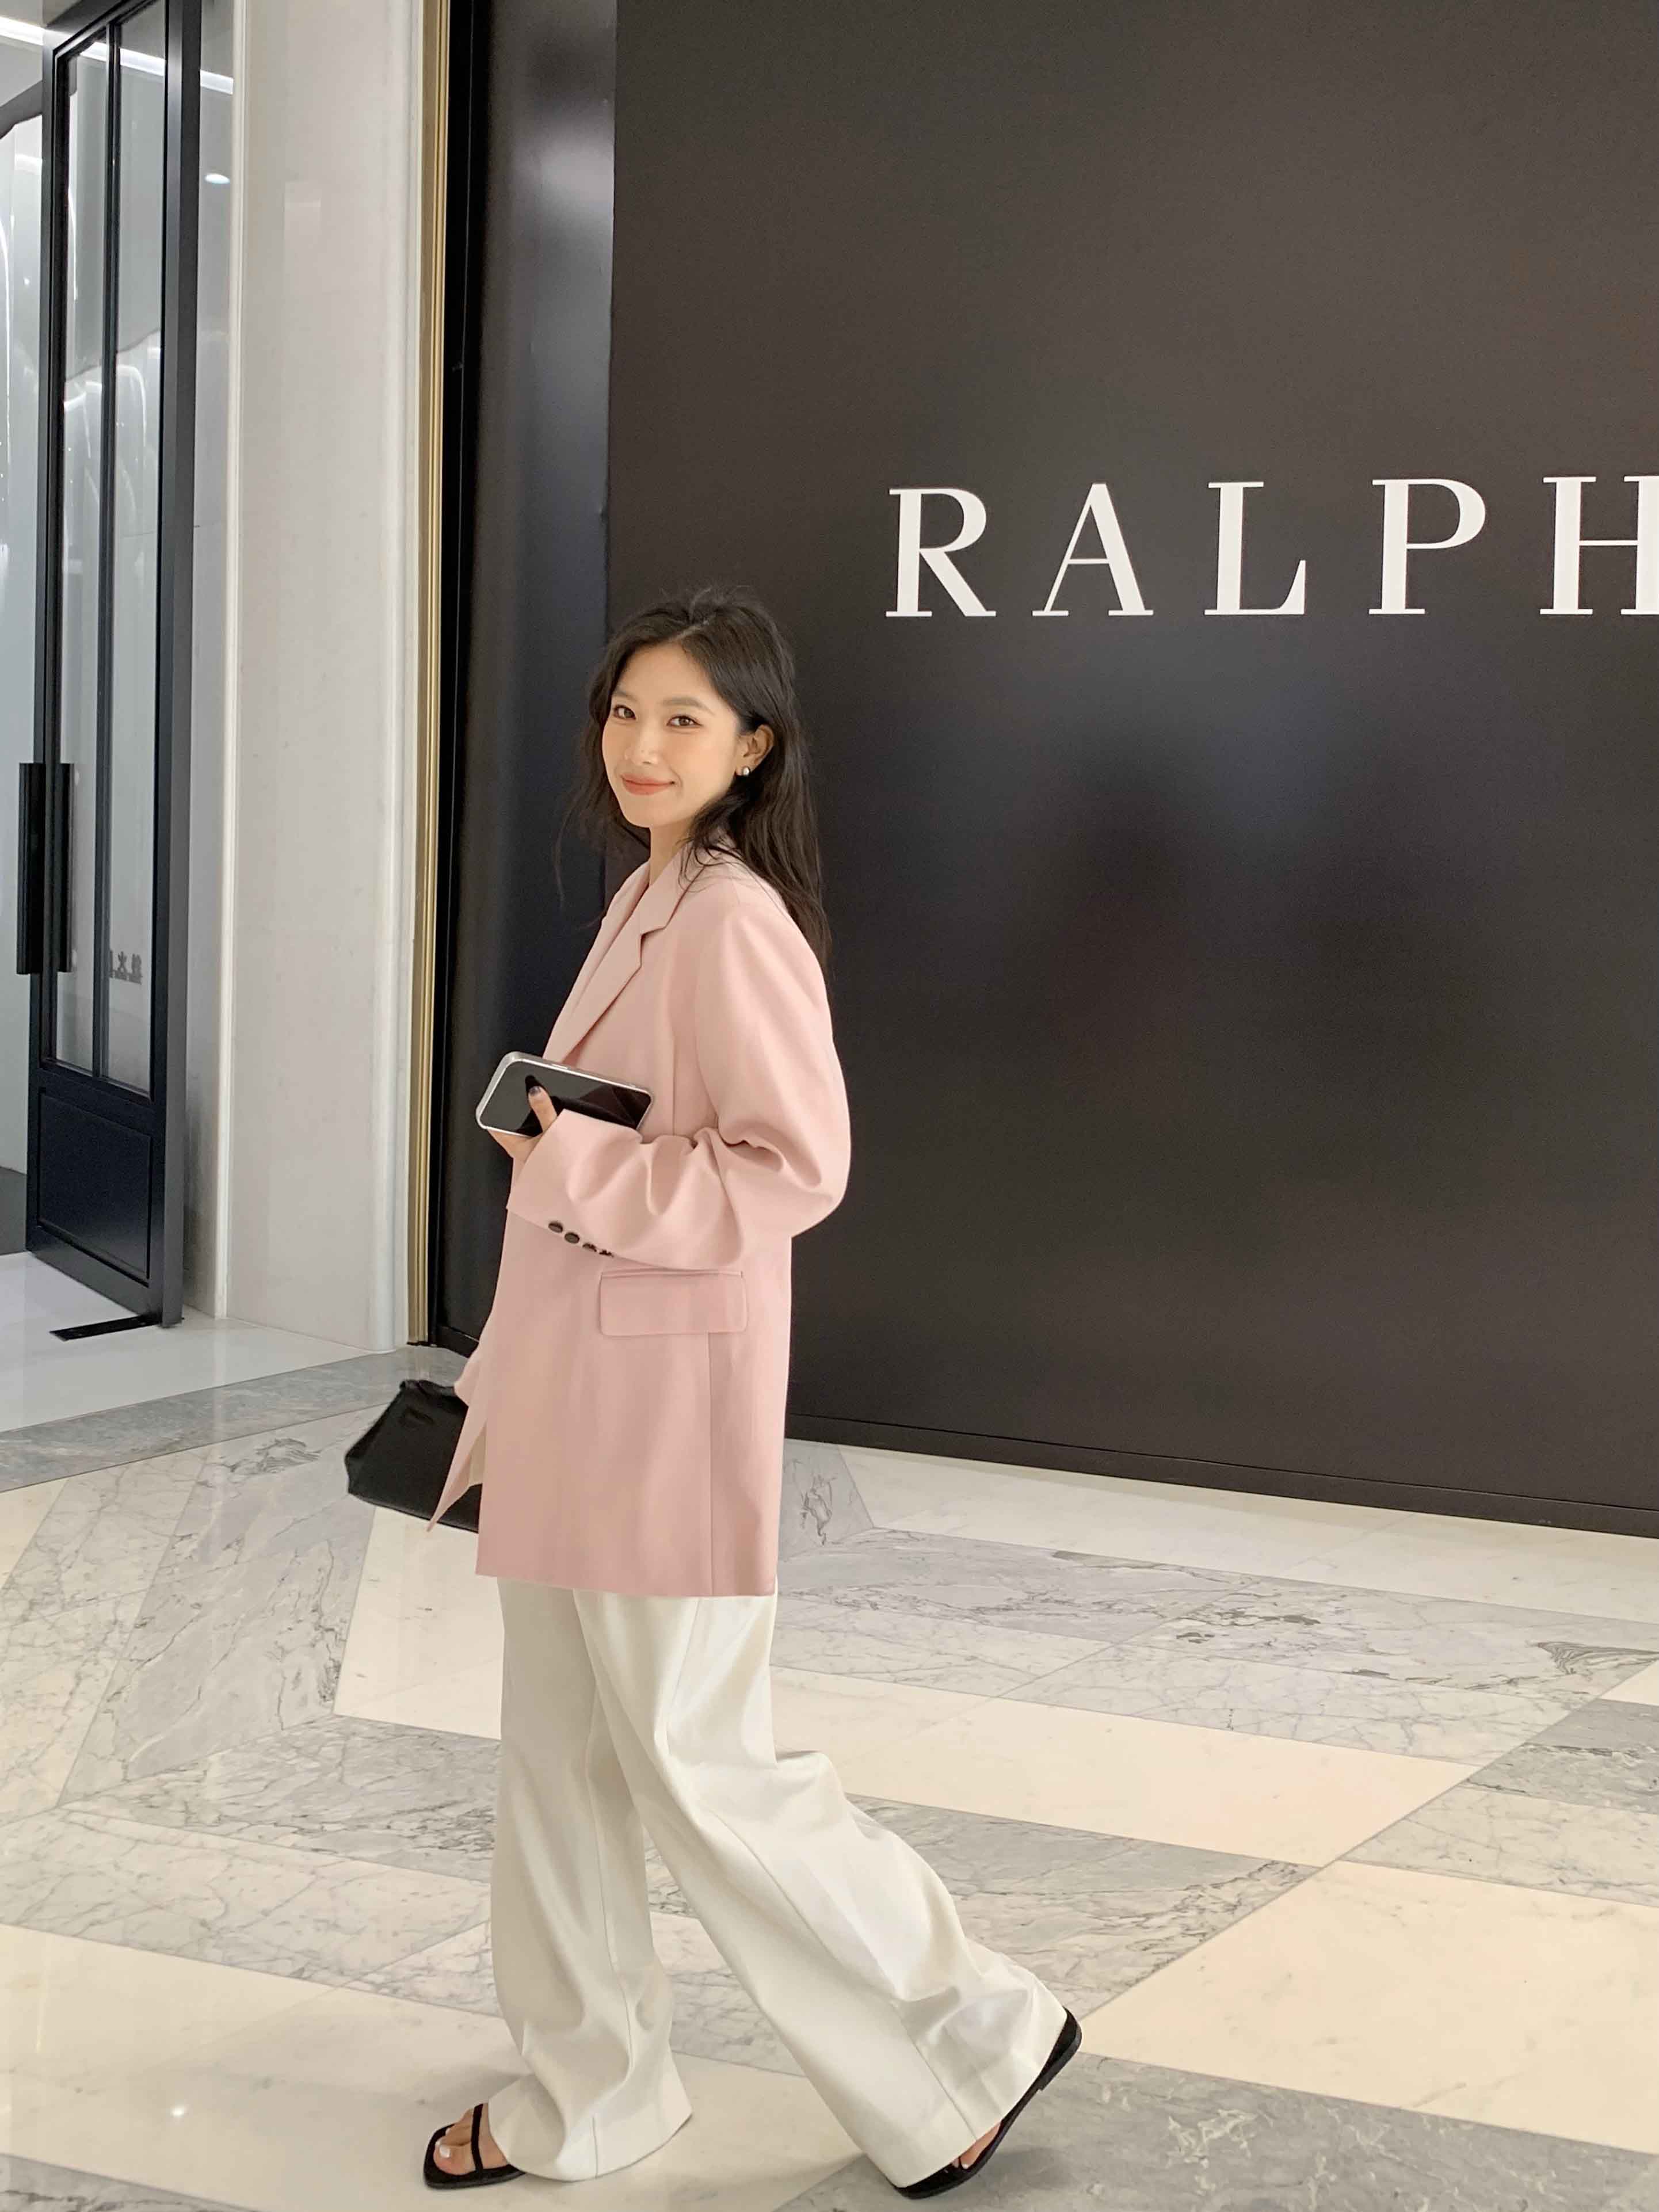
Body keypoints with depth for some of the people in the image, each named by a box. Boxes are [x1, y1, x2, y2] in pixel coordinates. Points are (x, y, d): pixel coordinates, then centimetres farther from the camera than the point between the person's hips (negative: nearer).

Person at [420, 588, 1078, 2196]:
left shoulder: (734, 924, -17)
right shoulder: (646, 904, 12)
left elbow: (796, 1169, -21)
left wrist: (576, 1169, -19)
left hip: (670, 1401, -9)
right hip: (575, 1396, 9)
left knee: (697, 1770, -1)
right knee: (559, 1752, 15)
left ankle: (969, 2039, 15)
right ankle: (581, 2097, 30)